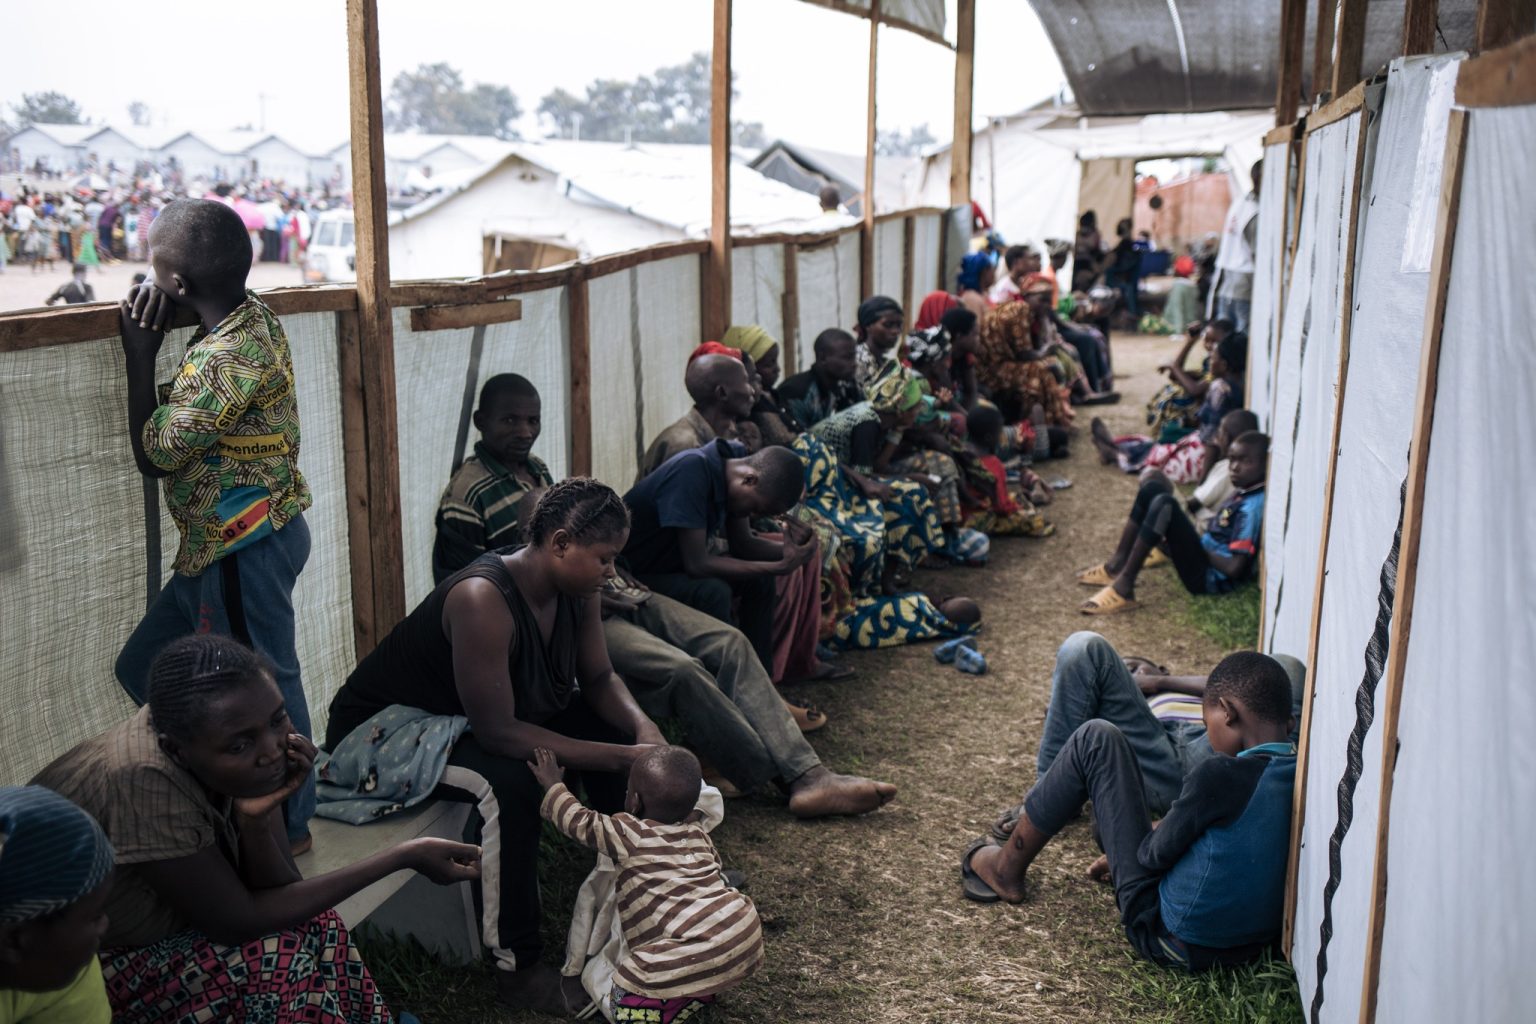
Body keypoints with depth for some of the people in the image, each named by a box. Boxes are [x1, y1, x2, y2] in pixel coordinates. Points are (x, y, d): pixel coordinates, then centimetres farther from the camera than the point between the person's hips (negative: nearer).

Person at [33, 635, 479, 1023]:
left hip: (151, 933, 6)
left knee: (309, 922, -12)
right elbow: (239, 922, -26)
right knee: (281, 958, -21)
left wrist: (255, 819, -30)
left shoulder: (246, 733, -14)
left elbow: (274, 896, -11)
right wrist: (403, 856, -27)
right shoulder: (144, 781, -34)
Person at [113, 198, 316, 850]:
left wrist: (141, 354, -8)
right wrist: (157, 298, 3)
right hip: (226, 544, 10)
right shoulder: (254, 312, 2)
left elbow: (152, 455, -14)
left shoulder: (224, 358, -24)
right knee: (143, 667, 20)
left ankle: (288, 825, 23)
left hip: (243, 548, -10)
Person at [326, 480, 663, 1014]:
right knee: (508, 784, -34)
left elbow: (598, 679, 0)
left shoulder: (574, 587, -11)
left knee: (614, 726, -2)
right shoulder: (483, 599, -35)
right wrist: (620, 757, -34)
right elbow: (497, 733, -35)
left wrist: (641, 725, -21)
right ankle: (517, 970, -18)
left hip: (469, 718, 8)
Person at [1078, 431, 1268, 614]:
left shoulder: (1253, 507, -20)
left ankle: (1123, 586, -27)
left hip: (1210, 577, -10)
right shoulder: (1245, 494, 9)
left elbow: (1234, 567, -24)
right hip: (1204, 557, 10)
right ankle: (1117, 564, 1)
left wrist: (1200, 548, -10)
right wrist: (1199, 537, 4)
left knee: (1164, 504, -29)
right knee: (1152, 488, 4)